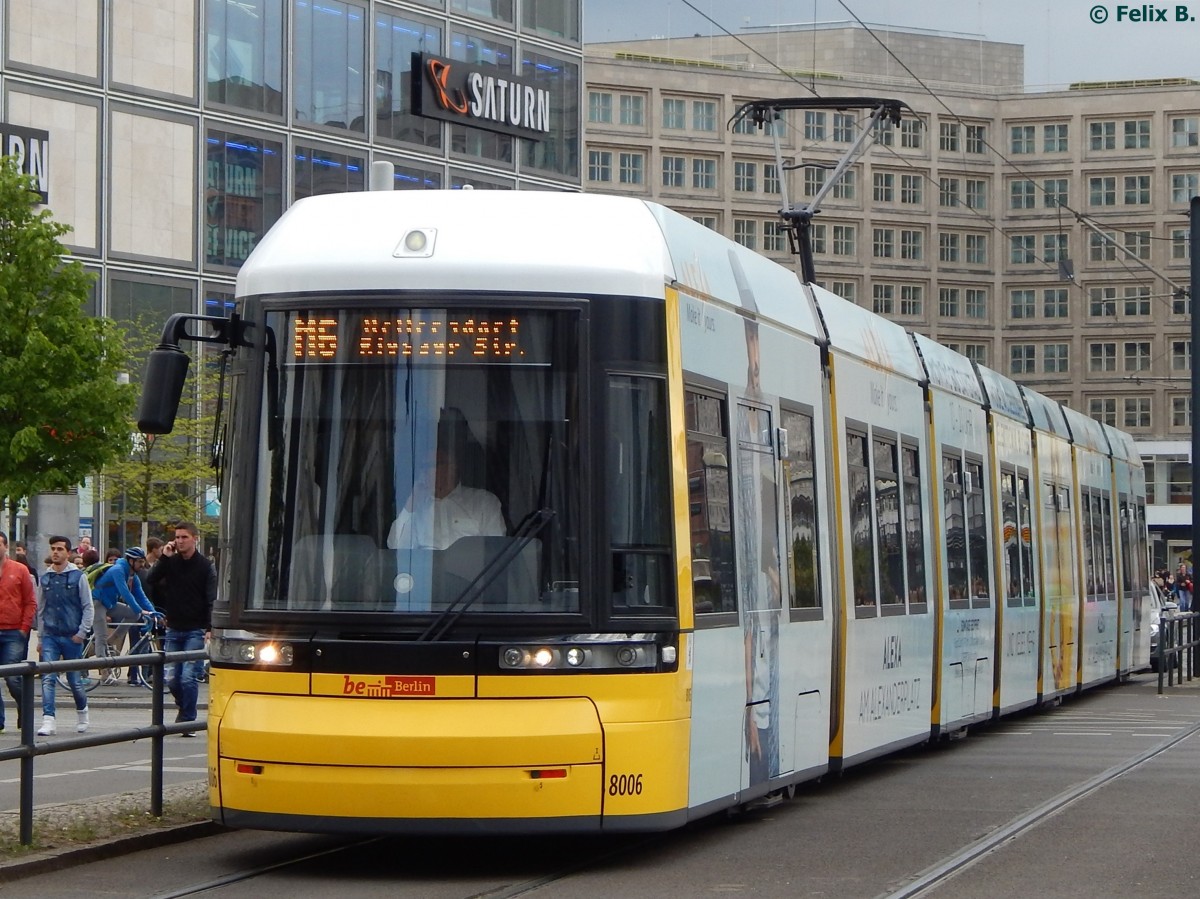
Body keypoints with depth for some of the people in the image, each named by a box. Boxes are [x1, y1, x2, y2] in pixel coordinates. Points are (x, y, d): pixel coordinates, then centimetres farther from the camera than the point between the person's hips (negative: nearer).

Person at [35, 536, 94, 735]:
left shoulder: (78, 577, -2)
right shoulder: (44, 578, 7)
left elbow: (88, 607, 0)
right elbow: (40, 610, 14)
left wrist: (82, 633, -8)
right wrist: (40, 638, 11)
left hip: (72, 637, -2)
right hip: (50, 636, 2)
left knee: (75, 680, 7)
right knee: (48, 679, -12)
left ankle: (82, 713, 32)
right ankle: (48, 722, -16)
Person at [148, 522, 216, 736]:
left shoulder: (205, 566, -2)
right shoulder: (171, 562, 8)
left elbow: (212, 600, -6)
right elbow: (152, 581, -4)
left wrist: (210, 628, -16)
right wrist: (164, 558, -11)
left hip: (196, 630, -4)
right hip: (173, 630, 4)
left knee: (189, 677, -12)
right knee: (172, 679, 4)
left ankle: (188, 721, -4)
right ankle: (184, 709, 29)